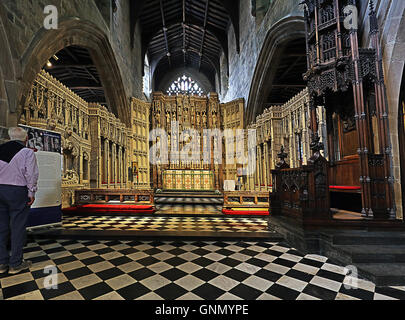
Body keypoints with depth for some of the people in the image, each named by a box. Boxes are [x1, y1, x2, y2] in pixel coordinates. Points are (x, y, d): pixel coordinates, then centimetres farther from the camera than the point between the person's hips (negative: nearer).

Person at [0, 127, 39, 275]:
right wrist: (31, 193, -5)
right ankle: (15, 264, 12)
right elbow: (31, 174, -12)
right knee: (18, 227, 3)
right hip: (18, 191, -5)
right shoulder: (27, 152, -7)